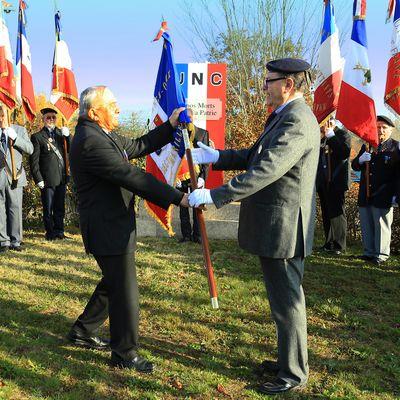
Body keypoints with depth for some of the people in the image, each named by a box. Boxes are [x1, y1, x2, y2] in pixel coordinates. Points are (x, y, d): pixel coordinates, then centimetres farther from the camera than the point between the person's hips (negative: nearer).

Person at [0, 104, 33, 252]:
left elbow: (30, 149, 0)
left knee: (15, 208, 2)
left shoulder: (20, 130, 12)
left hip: (14, 176, 0)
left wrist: (15, 138, -10)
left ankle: (15, 241, 11)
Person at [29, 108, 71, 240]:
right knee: (48, 209, 5)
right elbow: (33, 161, -3)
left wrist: (67, 136, -10)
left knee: (60, 208, 12)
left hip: (62, 178, 4)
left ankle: (59, 231, 23)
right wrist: (38, 179, -8)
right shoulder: (37, 137, -2)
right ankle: (50, 232, 16)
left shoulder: (61, 133, 12)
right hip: (47, 180, -4)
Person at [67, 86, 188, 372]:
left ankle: (83, 332, 39)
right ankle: (125, 354, 18)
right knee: (124, 292, 1)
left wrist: (170, 126, 10)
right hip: (107, 229, -11)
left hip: (113, 226, 11)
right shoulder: (91, 141, -22)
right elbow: (131, 176, -28)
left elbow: (139, 146, 17)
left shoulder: (101, 135, 11)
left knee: (114, 283, 24)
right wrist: (178, 198, -26)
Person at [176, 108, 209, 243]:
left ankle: (197, 235, 12)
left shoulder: (203, 133, 5)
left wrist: (203, 176, -7)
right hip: (180, 177, 1)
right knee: (183, 207, 6)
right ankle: (186, 234, 16)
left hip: (196, 176, -1)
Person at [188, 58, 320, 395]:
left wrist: (214, 195, -26)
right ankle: (289, 360, 38)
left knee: (287, 301, 3)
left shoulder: (298, 122, -21)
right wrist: (216, 156, 5)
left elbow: (264, 171, -28)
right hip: (273, 226, 10)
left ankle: (294, 374, 21)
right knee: (284, 298, 21)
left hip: (282, 228, -10)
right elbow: (254, 157, 19)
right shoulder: (282, 117, 13)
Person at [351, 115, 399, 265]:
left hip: (383, 196, -5)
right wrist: (360, 160, -9)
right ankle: (369, 252, 22)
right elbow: (355, 166, 14)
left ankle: (381, 255, 8)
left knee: (381, 225, -1)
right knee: (366, 225, 11)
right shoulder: (367, 145, 14)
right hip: (365, 195, 5)